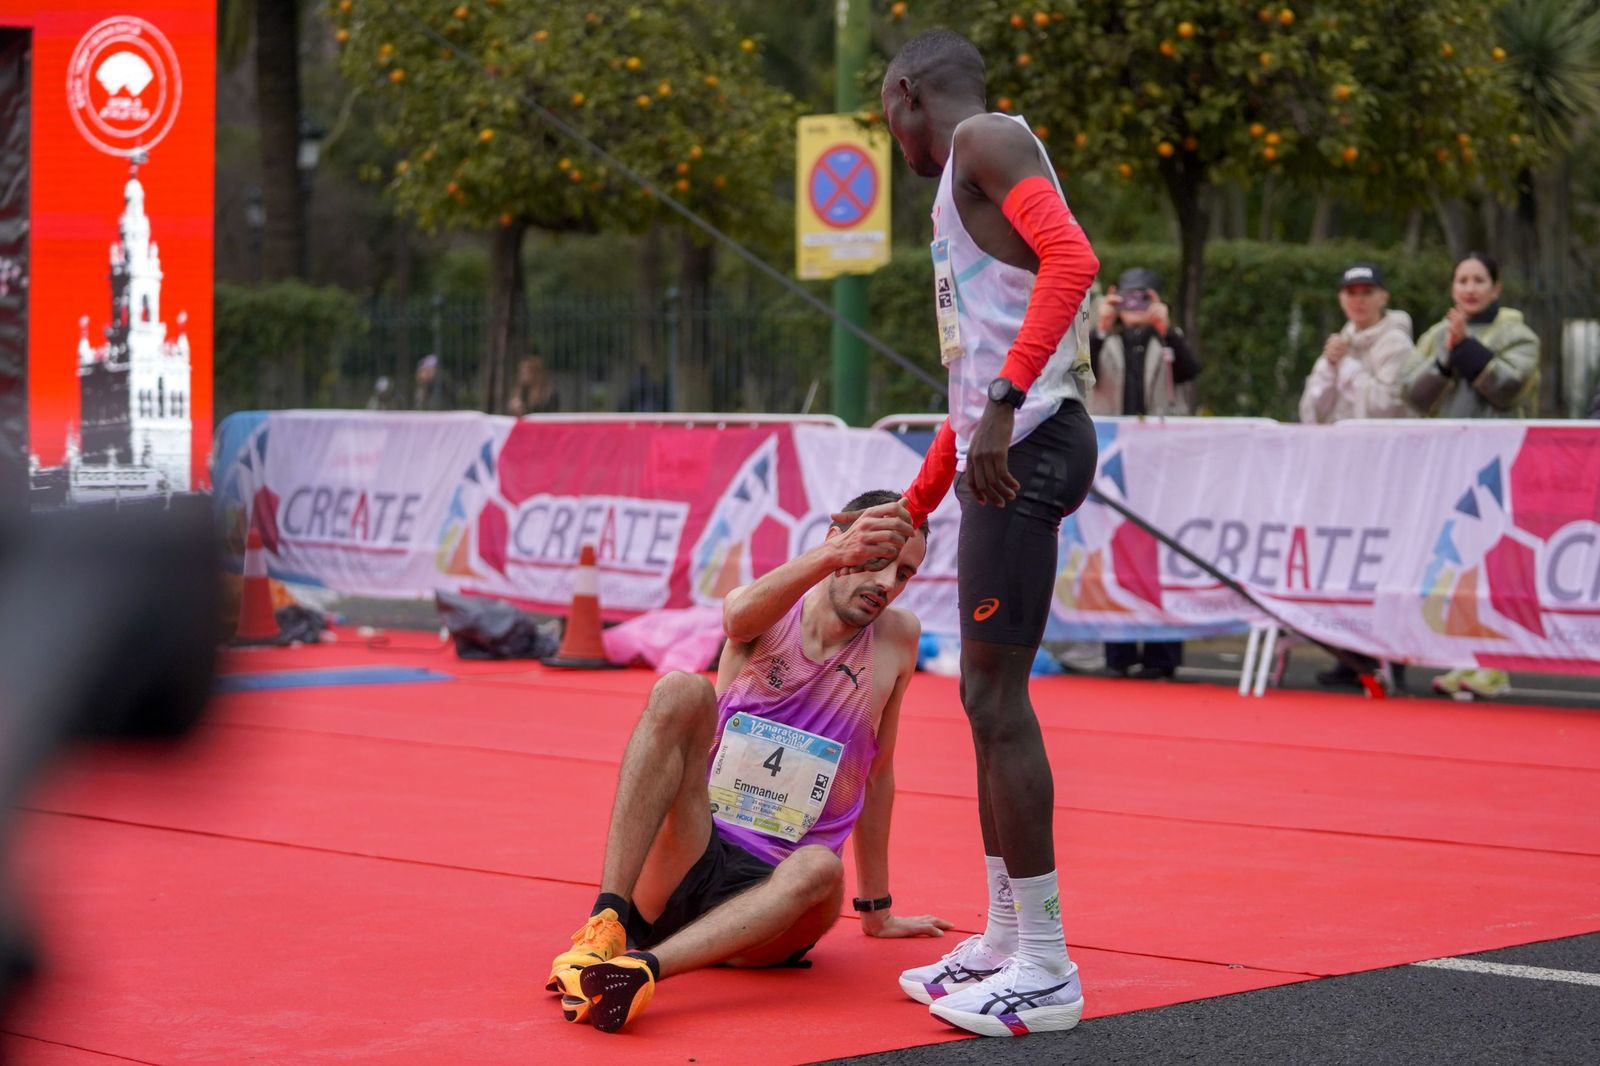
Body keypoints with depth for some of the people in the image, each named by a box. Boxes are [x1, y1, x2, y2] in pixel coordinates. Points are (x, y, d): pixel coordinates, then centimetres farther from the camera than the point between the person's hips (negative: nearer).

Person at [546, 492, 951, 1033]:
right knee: (680, 691, -25)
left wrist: (876, 910, 23)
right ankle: (605, 923, -36)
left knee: (819, 867, -36)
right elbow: (740, 615, -25)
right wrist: (831, 556, -45)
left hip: (768, 889, 1)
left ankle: (640, 968, -54)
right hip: (688, 862, -1)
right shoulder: (771, 618, 2)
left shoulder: (897, 639, 7)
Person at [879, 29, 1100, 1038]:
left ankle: (1047, 971, -5)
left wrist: (1003, 405, -28)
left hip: (1026, 447, -10)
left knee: (997, 697, -9)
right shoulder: (966, 187, 26)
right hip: (997, 452, 10)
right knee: (986, 695, 14)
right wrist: (914, 509, 35)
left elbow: (1073, 258, -21)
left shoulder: (987, 138, -3)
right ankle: (1005, 941, 21)